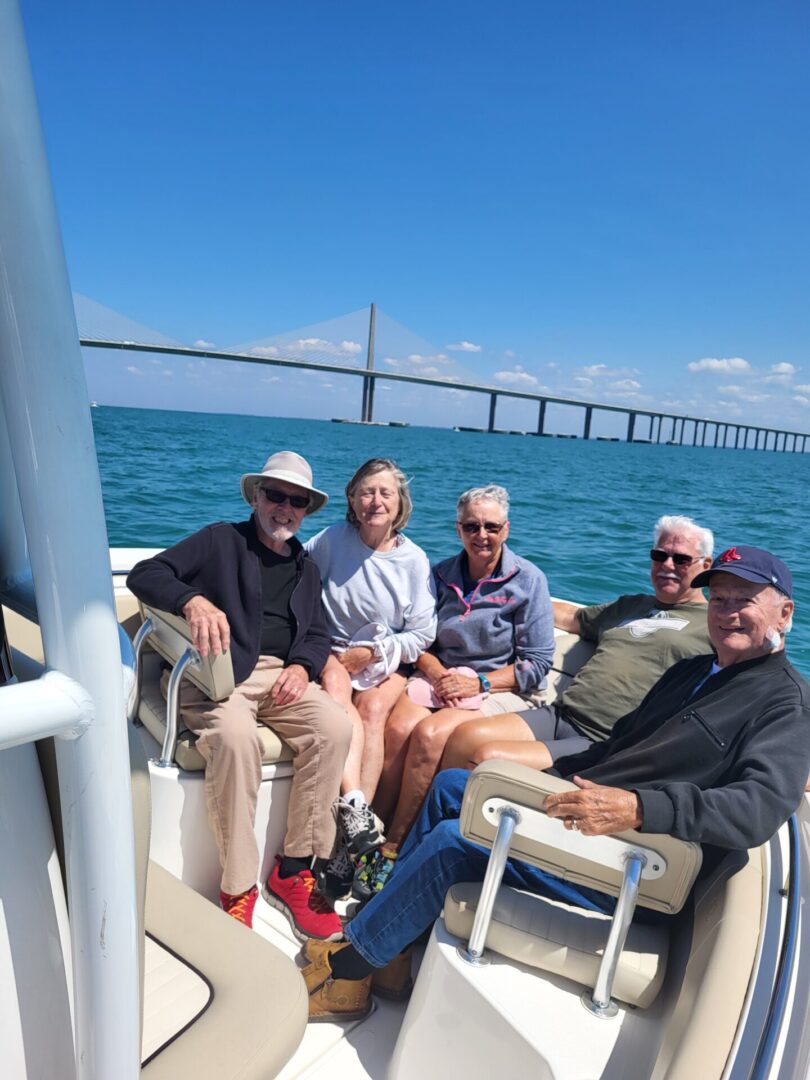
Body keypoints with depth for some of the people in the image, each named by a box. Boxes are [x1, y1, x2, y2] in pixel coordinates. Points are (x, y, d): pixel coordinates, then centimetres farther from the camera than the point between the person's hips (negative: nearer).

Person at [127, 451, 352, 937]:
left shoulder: (307, 569, 23)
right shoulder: (221, 540, 8)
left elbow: (318, 635, 18)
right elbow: (144, 575, -3)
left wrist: (302, 666, -6)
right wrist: (193, 600, -24)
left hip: (281, 676, 4)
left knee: (336, 726, -24)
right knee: (237, 737, -35)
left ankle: (293, 871, -10)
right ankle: (238, 888, -16)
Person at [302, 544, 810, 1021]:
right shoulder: (691, 671, 17)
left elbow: (764, 805, -26)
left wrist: (638, 808, -40)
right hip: (587, 799, 10)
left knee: (456, 839, -19)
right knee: (450, 784, 12)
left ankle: (347, 969, 2)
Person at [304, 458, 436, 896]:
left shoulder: (414, 560, 0)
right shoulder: (332, 539, -1)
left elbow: (422, 634, 0)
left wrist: (370, 652, -10)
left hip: (386, 662, 1)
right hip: (331, 651, 0)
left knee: (374, 708, -29)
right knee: (335, 682, -34)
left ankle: (347, 844, -30)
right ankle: (355, 807, -43)